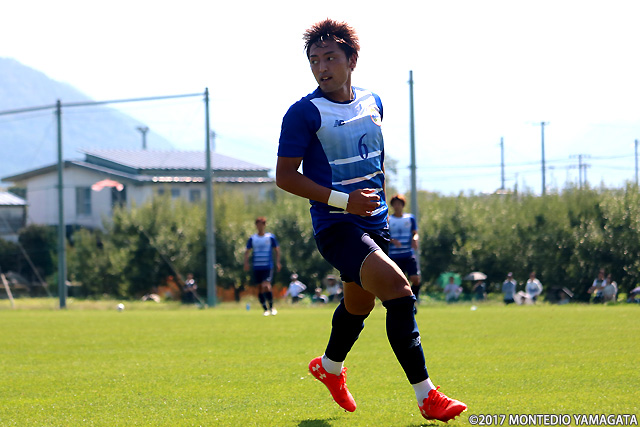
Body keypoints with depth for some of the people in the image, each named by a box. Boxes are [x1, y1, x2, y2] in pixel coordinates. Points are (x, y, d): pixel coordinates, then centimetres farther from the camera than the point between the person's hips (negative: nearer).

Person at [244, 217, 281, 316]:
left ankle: (271, 307, -4)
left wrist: (278, 262, -1)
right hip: (257, 267, 3)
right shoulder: (252, 238, 7)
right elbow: (247, 251, 9)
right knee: (260, 288, 4)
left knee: (266, 286, -19)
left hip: (268, 267, -3)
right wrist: (246, 263, -6)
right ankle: (266, 309, 14)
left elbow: (277, 250, 9)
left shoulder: (270, 237, 2)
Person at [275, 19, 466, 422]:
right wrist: (342, 200, -20)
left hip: (375, 222, 7)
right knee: (398, 289, -22)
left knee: (360, 303, 20)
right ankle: (426, 396, -18)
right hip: (335, 225, -7)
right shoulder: (304, 113, -12)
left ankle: (330, 366, 51)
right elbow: (285, 176, -12)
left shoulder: (372, 103, 8)